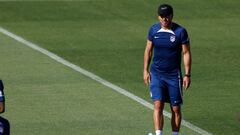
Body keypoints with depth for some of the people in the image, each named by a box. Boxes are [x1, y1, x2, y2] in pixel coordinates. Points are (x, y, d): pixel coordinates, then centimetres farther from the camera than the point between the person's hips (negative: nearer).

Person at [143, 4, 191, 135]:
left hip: (174, 75, -1)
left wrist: (187, 75, -8)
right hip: (156, 74, 1)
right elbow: (148, 50, 11)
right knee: (158, 105, -12)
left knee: (176, 109, 4)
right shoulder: (153, 30, 1)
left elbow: (186, 53, -4)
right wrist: (145, 70, 7)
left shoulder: (180, 31, -8)